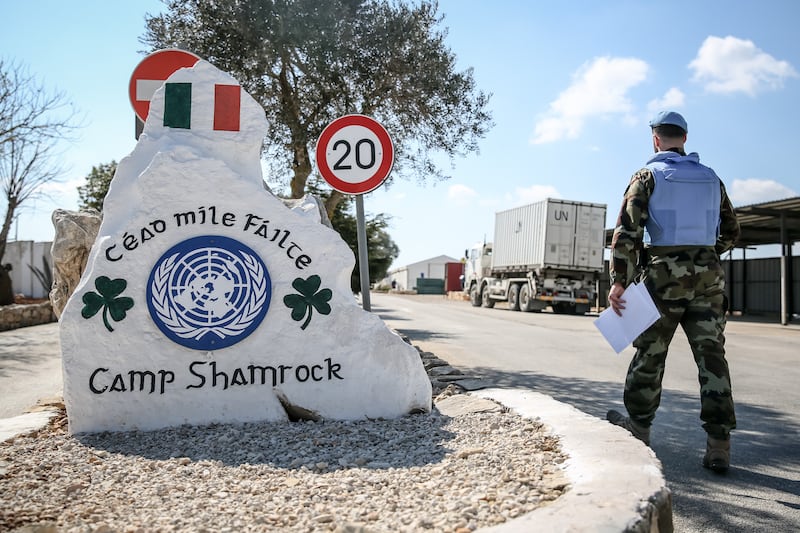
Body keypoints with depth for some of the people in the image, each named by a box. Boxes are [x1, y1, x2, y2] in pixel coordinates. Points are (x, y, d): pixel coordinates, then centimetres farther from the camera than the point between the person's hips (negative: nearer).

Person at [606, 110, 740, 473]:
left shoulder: (647, 176, -2)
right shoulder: (710, 178, 12)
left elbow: (627, 230, -14)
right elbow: (731, 232, 17)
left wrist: (619, 281, -17)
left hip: (663, 275, -3)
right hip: (707, 275, 4)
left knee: (649, 352, 9)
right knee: (711, 354, 2)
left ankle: (638, 424, 23)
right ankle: (719, 443, 0)